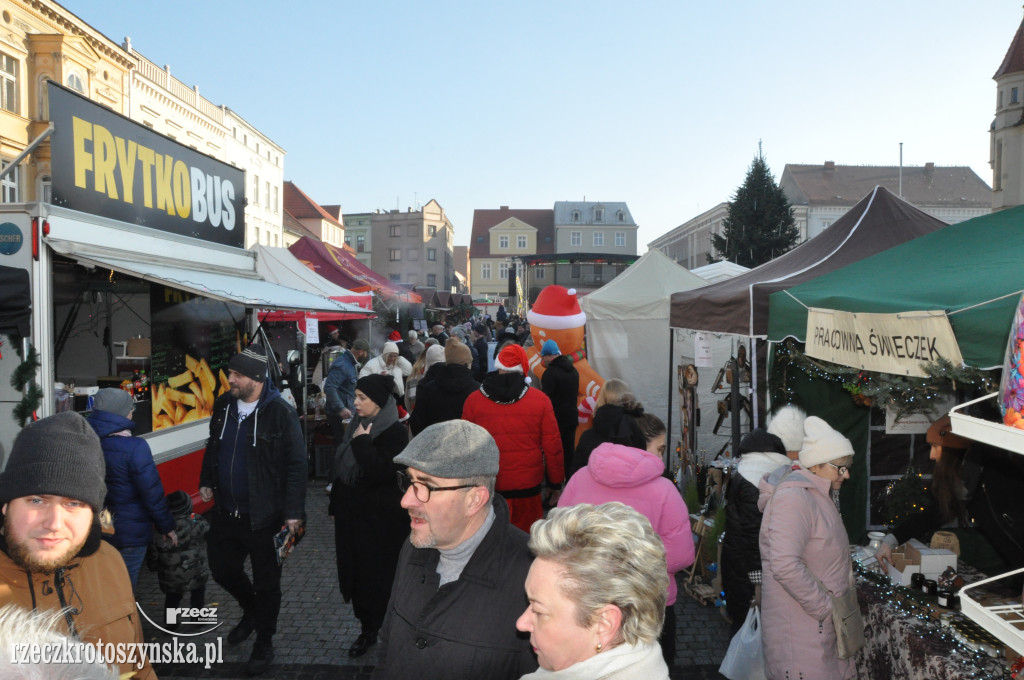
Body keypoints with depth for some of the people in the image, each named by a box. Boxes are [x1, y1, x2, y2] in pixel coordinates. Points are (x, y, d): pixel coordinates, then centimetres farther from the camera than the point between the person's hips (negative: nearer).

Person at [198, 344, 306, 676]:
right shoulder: (223, 404, 1)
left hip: (263, 516, -6)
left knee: (266, 583, 10)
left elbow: (296, 464, -17)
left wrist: (294, 512, -18)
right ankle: (251, 610, 49)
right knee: (222, 570, 21)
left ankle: (264, 642, 31)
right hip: (225, 511, 6)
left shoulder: (280, 412, -19)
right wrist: (206, 482, 15)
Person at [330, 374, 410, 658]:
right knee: (355, 571, 12)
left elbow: (381, 472, -29)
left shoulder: (395, 432, -16)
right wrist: (337, 504, 21)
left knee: (376, 576, 2)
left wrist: (362, 443, -23)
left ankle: (372, 630, 20)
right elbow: (342, 467, 17)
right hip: (352, 514, 7)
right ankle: (368, 628, 26)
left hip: (380, 520, -7)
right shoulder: (358, 425, 6)